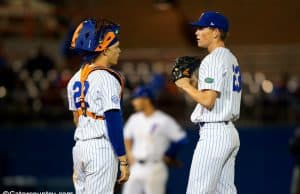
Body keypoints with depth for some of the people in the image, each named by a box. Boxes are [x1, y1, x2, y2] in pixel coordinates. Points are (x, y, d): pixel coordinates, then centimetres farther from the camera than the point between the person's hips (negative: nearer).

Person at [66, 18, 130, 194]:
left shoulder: (76, 79, 13)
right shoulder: (107, 79, -11)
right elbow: (113, 122, -16)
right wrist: (124, 161, -13)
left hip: (79, 147, 8)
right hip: (102, 147, -8)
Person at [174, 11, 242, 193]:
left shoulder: (213, 60, -13)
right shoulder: (232, 59, 18)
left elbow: (208, 101, -21)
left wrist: (186, 86, -7)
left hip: (213, 133, -10)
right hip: (230, 132, 10)